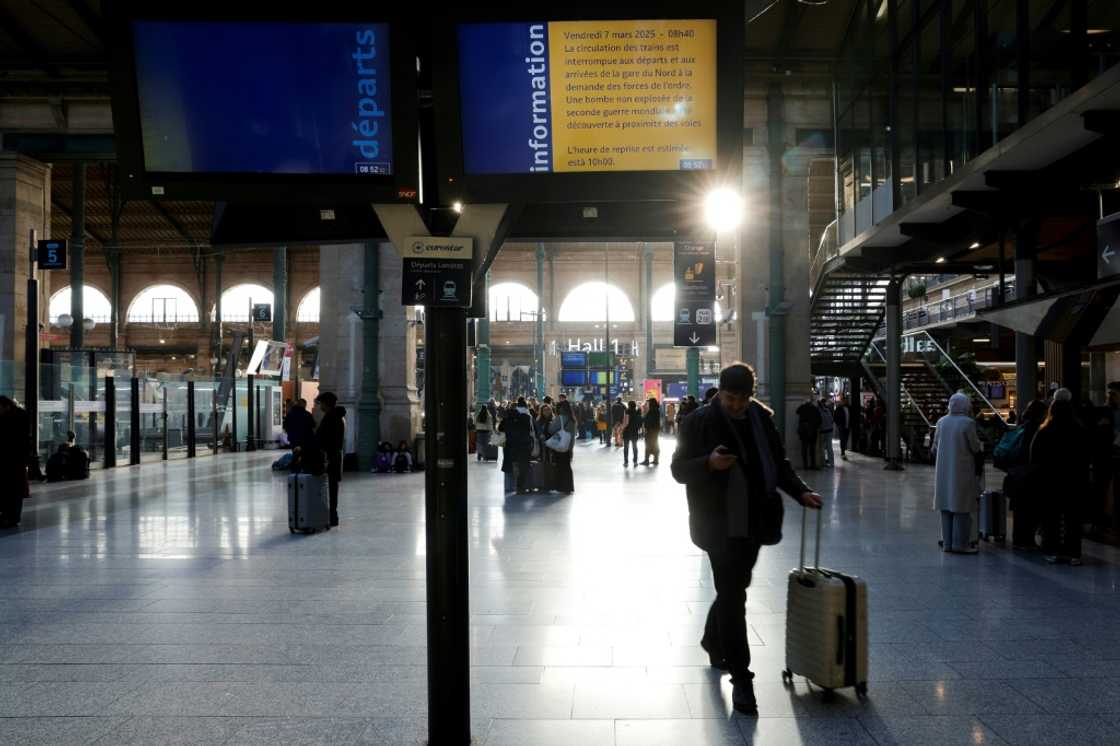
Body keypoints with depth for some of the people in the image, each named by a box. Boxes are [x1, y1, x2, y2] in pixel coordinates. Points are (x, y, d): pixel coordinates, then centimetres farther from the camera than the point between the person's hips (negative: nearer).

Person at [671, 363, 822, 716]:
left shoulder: (762, 418, 6)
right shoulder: (699, 422, -8)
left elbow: (778, 462, 16)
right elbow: (679, 469, -6)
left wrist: (801, 492, 2)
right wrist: (708, 463, -25)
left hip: (754, 521, 6)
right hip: (719, 524, -6)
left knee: (734, 589, 19)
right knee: (733, 596, -6)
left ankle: (713, 641, 45)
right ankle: (740, 678, 2)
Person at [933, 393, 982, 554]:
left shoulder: (941, 422, 3)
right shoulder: (968, 423, -13)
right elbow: (976, 448, -9)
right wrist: (981, 448, 13)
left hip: (943, 472, 5)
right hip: (962, 471, -5)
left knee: (946, 508, 10)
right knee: (962, 508, 0)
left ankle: (947, 542, 14)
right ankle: (960, 543, 1)